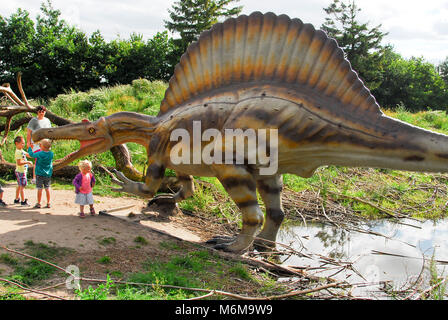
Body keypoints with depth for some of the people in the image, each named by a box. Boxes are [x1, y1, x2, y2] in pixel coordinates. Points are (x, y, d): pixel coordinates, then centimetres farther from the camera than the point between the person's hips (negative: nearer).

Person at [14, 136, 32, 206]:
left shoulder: (21, 151, 11)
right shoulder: (18, 152, -20)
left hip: (23, 171, 10)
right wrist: (27, 162, -23)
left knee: (19, 186, 18)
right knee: (22, 186, -5)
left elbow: (29, 155, 22)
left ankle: (16, 199, 27)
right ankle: (23, 201, 0)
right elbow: (19, 163, -27)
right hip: (21, 171, -10)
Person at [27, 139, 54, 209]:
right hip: (48, 174, 4)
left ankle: (38, 204, 8)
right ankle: (48, 203, 13)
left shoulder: (40, 154, -16)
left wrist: (29, 148, 12)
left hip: (40, 174, -4)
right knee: (47, 188, 10)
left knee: (39, 189, 2)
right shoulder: (51, 154, -4)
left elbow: (32, 154, -2)